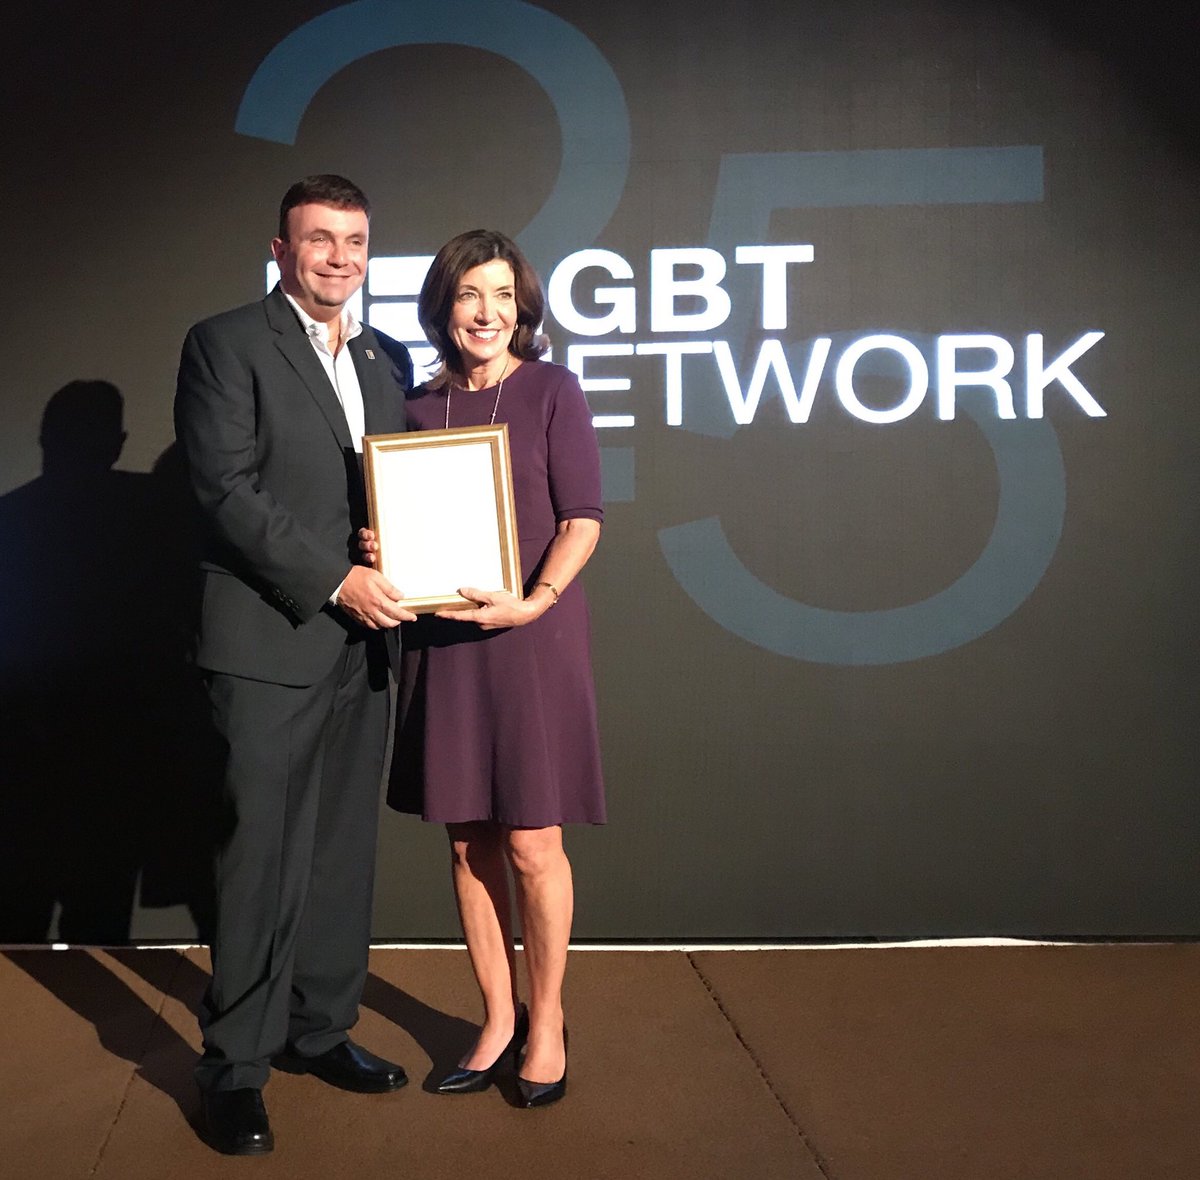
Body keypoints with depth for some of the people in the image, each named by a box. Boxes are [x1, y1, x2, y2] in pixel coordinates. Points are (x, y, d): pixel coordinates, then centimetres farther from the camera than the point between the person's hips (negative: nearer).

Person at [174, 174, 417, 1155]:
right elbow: (228, 492, -11)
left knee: (343, 853, 12)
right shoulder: (227, 344, -2)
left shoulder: (385, 360, 17)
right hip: (270, 643, -6)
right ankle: (236, 1067, 13)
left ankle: (320, 1030, 26)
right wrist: (336, 580, -17)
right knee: (264, 860, -1)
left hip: (362, 642, 6)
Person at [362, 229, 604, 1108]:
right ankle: (499, 1020, 24)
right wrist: (383, 552, -5)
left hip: (531, 636, -4)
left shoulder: (551, 390, -1)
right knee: (468, 842, 9)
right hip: (442, 639, 4)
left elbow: (582, 519, -7)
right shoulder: (423, 406, 10)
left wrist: (534, 600, -21)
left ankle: (546, 1020, 20)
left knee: (531, 844, 0)